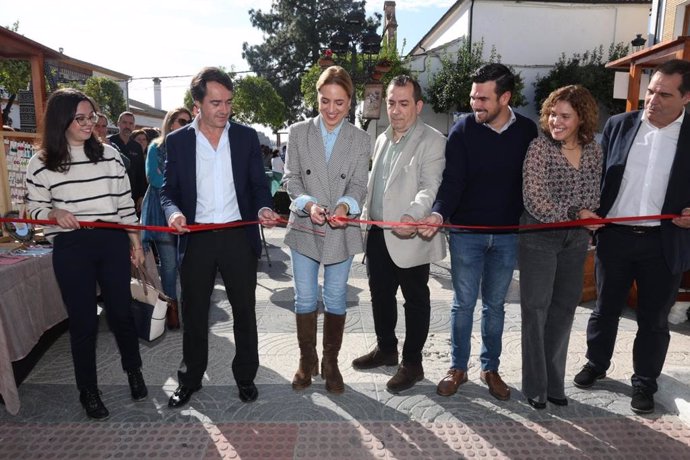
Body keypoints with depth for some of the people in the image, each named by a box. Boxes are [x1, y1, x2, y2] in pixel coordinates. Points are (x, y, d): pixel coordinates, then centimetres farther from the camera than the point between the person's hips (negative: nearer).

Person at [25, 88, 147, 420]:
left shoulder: (109, 154, 4)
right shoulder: (40, 164, -1)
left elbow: (124, 201, 7)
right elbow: (34, 208, 5)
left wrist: (135, 240, 7)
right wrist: (53, 213, -17)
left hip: (113, 243, 2)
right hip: (71, 249, -1)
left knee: (121, 312, 11)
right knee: (83, 321, 7)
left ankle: (134, 372, 35)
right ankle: (88, 391, 26)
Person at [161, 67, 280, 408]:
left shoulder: (246, 137, 3)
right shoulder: (177, 141, 2)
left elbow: (258, 184, 4)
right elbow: (169, 189, 4)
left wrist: (263, 208, -17)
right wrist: (173, 211, -17)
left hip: (239, 236, 0)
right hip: (196, 239, 0)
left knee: (245, 311, 11)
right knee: (193, 315, 13)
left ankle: (246, 376, 30)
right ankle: (190, 379, 33)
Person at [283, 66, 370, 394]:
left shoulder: (360, 140, 2)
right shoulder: (298, 133, 2)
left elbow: (358, 185, -4)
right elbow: (291, 178, -2)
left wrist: (344, 206, -26)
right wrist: (308, 204, -21)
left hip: (341, 231, 0)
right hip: (303, 228, 0)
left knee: (336, 299, 10)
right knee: (305, 299, 9)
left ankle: (330, 363, 27)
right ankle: (306, 361, 28)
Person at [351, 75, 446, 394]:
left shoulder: (432, 141, -8)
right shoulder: (382, 139, 16)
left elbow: (430, 187, -21)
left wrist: (413, 215, -38)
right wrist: (366, 216, 16)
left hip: (409, 236, -7)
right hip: (378, 233, 8)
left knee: (415, 300, 7)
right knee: (380, 294, 18)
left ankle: (412, 363, 22)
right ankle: (386, 348, 38)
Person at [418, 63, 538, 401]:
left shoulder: (527, 131, 0)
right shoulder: (463, 129, -7)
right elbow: (452, 180, -13)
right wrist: (439, 214, -30)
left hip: (507, 235, 2)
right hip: (466, 232, -1)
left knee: (494, 304, 13)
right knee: (463, 303, 7)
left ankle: (490, 368, 29)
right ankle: (457, 367, 24)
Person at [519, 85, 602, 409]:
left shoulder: (594, 151, 4)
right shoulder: (539, 147, -11)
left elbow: (593, 198, 13)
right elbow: (534, 199, -18)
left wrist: (588, 220, 1)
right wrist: (574, 215, -19)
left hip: (576, 240, 5)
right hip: (539, 237, -4)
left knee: (564, 310, 11)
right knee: (536, 309, 3)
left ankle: (554, 381, 27)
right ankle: (535, 384, 18)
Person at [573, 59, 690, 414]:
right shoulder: (618, 125, 1)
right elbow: (597, 175, 6)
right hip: (614, 236, 1)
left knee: (654, 319, 12)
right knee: (605, 309, 16)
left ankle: (644, 383, 30)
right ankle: (596, 364, 36)